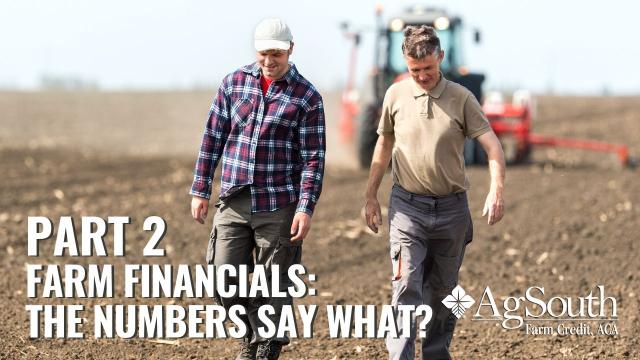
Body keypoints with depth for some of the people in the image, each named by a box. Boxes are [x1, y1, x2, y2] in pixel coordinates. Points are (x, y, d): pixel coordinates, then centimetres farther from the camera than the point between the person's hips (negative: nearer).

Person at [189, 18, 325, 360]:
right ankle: (252, 331, 27)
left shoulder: (307, 97, -3)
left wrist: (305, 208, -13)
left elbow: (313, 158, -5)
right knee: (225, 280, 1)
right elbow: (212, 138, 9)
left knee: (274, 286, 3)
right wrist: (200, 191, 7)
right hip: (233, 203, 3)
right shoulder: (233, 83, 5)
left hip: (279, 206, -3)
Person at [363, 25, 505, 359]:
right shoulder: (396, 95, 1)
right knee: (407, 286, -12)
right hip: (407, 206, 0)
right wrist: (370, 195, 15)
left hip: (451, 209, 1)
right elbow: (384, 144, 14)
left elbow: (492, 144, -7)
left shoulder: (461, 98, -4)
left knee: (442, 289, 12)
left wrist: (496, 189, -22)